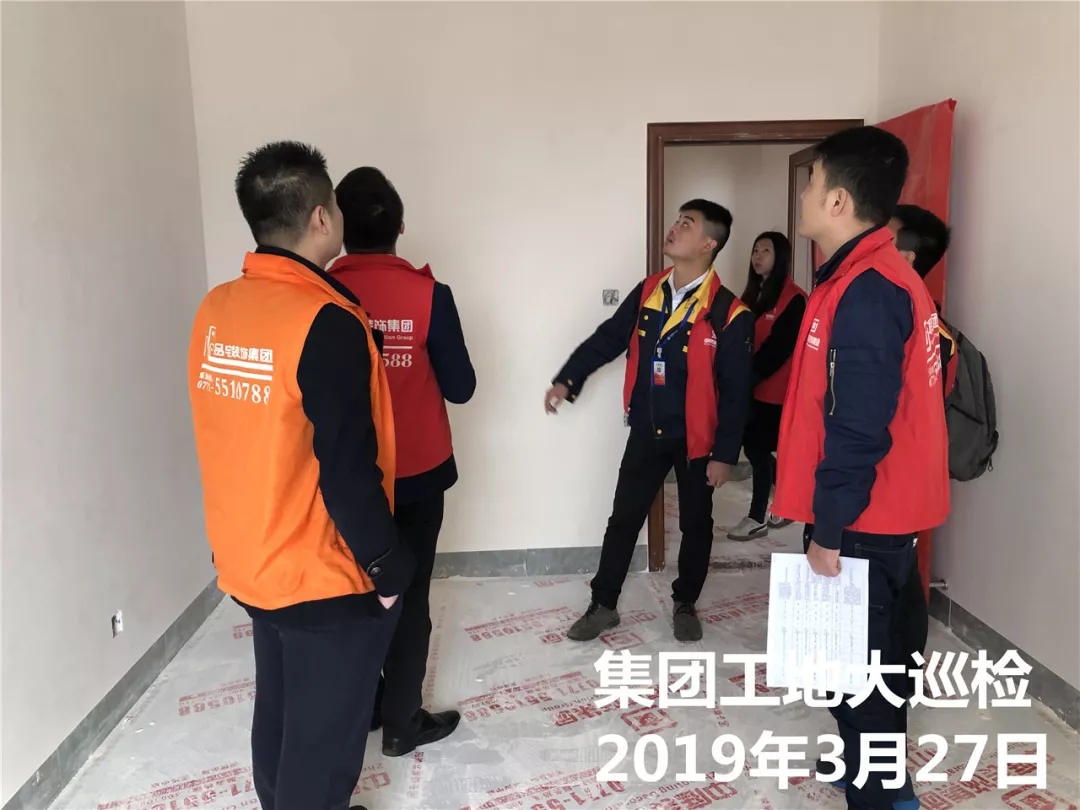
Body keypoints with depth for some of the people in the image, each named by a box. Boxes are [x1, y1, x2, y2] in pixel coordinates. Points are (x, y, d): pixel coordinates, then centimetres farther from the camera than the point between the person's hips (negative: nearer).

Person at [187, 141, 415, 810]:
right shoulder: (327, 324, -24)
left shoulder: (215, 311, -1)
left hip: (250, 564, 8)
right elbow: (348, 473, -24)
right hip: (325, 578, -7)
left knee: (279, 716, 25)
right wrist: (389, 567, -12)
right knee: (323, 739, 11)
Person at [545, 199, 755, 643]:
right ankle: (603, 605, 23)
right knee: (623, 518, 9)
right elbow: (608, 339, 7)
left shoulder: (729, 314, -16)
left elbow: (735, 391, -14)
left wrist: (725, 453, -14)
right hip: (646, 432, 4)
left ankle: (685, 604, 33)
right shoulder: (647, 293, 0)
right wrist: (567, 380, -1)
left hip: (696, 438, -3)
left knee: (695, 524, 13)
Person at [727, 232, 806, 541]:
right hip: (753, 386, 7)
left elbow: (779, 347, -17)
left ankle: (758, 518, 10)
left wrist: (750, 376, -19)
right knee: (757, 448, 12)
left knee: (757, 449, -2)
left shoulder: (793, 298, -11)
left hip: (773, 389, -7)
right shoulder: (753, 292, 14)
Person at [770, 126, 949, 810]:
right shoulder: (878, 279, 10)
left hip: (862, 523, -10)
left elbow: (858, 430, -25)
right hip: (877, 515, 10)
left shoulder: (865, 293, -23)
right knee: (861, 653, 22)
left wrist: (828, 531, -17)